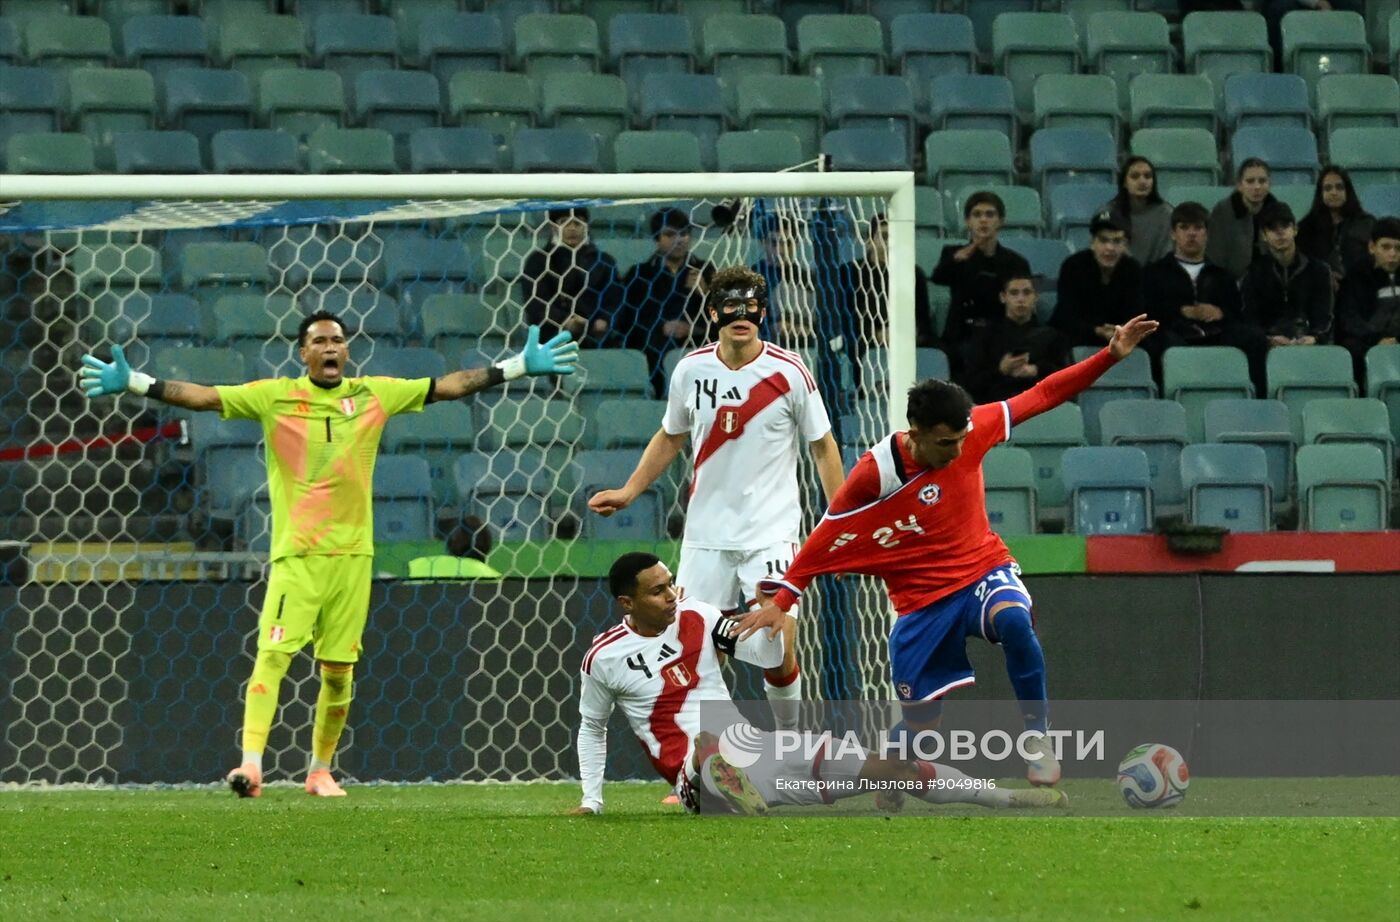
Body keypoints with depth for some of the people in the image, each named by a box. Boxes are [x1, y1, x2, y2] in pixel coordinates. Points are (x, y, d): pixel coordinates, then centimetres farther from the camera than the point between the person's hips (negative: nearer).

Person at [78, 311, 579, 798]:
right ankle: (251, 765, -24)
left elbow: (447, 386, 12)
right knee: (272, 655, -16)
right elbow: (204, 396, -5)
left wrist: (521, 366, 11)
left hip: (352, 553, 3)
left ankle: (321, 770, 21)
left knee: (339, 670, 7)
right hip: (295, 553, -3)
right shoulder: (274, 397, 1)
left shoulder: (374, 395, 8)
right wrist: (134, 384, -15)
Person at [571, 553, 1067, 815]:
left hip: (754, 745, 4)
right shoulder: (604, 658, -1)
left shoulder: (695, 618, 8)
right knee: (709, 743, -44)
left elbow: (769, 654, 11)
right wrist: (591, 801, 9)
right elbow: (592, 728, 14)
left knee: (881, 766, -5)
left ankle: (1010, 797, -2)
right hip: (698, 774, -4)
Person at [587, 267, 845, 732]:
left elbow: (822, 446, 1)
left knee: (778, 653, -11)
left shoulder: (789, 372, -9)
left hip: (771, 532, -3)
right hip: (706, 533, 3)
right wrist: (628, 491, 10)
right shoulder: (691, 370, 0)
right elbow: (670, 437, 17)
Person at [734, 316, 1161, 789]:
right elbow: (826, 538, -8)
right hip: (922, 601, -1)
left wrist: (1110, 356, -9)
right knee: (919, 722, 1)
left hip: (984, 571, 1)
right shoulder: (875, 473, -18)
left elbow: (1043, 395, -3)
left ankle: (1038, 733, -20)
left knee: (1013, 620, -36)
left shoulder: (973, 430, -12)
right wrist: (781, 598, -11)